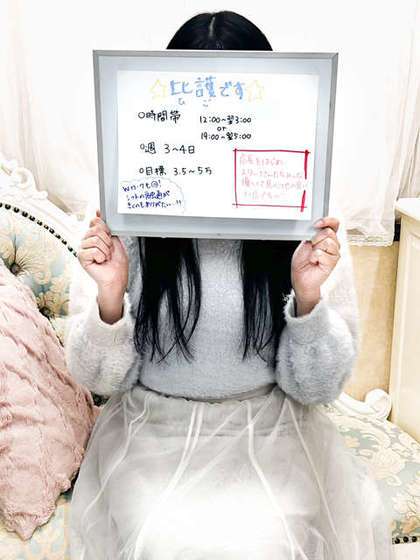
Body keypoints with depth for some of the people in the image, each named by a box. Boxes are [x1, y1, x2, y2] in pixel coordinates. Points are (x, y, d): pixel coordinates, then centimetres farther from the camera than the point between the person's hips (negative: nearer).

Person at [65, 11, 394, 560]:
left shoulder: (309, 227, -10)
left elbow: (317, 388, -6)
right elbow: (98, 379, -4)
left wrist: (308, 296, -24)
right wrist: (110, 296, -23)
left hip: (269, 431, 1)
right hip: (152, 431, 0)